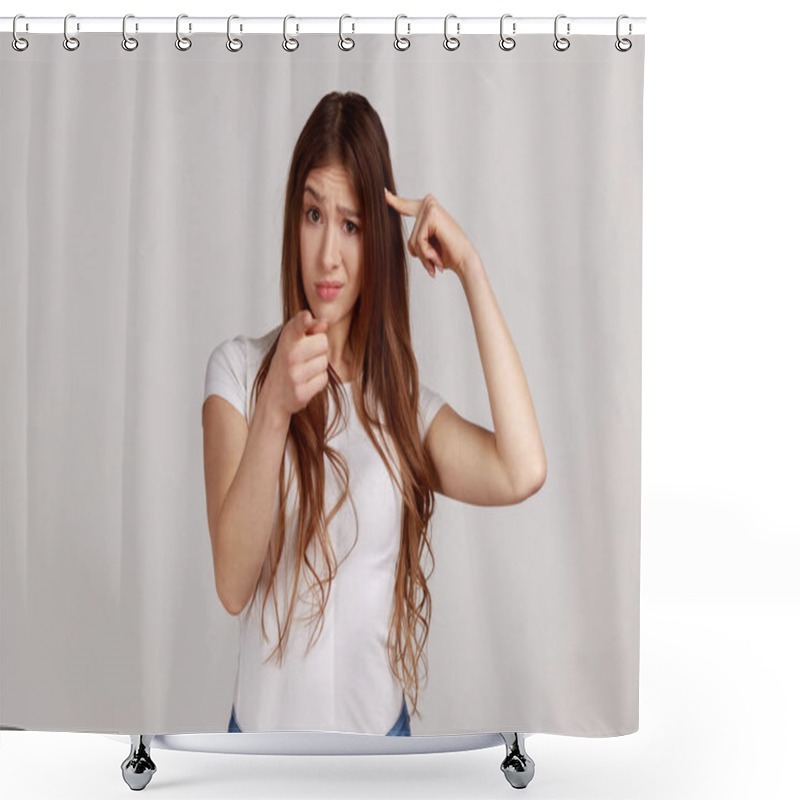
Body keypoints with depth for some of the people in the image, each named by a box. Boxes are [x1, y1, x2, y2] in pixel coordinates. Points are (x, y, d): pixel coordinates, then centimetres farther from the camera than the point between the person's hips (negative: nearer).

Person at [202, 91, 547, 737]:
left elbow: (522, 472, -20)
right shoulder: (239, 370, -7)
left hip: (380, 724, 2)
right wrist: (275, 409, -33)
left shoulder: (404, 402, 1)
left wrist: (472, 271, -14)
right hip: (269, 716, -2)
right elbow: (232, 585, -18)